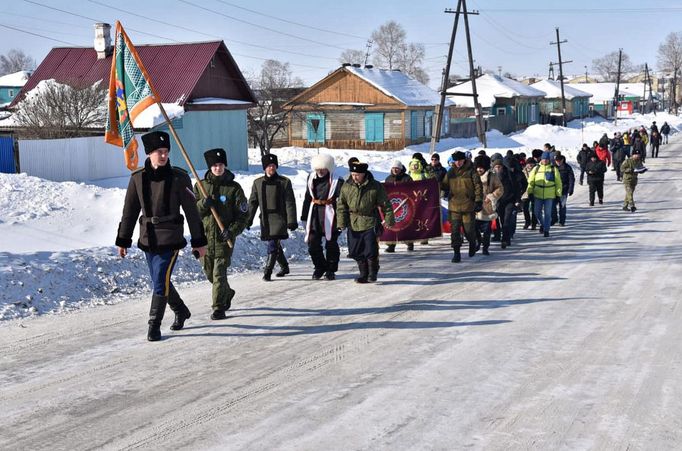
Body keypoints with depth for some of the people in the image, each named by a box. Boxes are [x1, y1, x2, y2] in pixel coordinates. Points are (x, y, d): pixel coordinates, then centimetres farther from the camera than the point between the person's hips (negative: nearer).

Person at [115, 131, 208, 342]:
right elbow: (129, 211, 9)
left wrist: (199, 241, -2)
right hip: (148, 238, 4)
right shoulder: (138, 178, 2)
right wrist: (123, 241, 9)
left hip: (170, 238, -4)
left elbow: (191, 211, -3)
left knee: (160, 281, -11)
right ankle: (181, 311, 36)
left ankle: (154, 324, 0)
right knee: (159, 282, 13)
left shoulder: (179, 177, -7)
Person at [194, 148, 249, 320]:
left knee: (219, 273, -10)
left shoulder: (234, 188, -2)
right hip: (204, 236, 4)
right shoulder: (200, 185, 6)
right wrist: (203, 204, -16)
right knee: (209, 272, 14)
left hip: (224, 238, -4)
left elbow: (243, 215, -1)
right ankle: (227, 293, 40)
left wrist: (232, 231, -15)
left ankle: (218, 307, -1)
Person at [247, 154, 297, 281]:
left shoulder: (284, 182, -2)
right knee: (275, 245, 12)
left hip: (279, 218, -4)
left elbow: (290, 203, -3)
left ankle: (268, 271, -10)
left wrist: (291, 221, -8)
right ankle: (284, 266, 32)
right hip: (265, 218, 4)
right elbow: (253, 202, 12)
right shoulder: (258, 183, 7)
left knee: (273, 245, -14)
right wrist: (248, 219, 7)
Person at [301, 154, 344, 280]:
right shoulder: (311, 179, 8)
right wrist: (304, 216, 14)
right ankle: (319, 267, 21)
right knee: (313, 243, 3)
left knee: (331, 244, 5)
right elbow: (307, 198, 15)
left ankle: (331, 270, 18)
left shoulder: (336, 181, -8)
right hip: (314, 215, 4)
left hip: (330, 216, -4)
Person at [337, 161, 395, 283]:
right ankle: (363, 274, 20)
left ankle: (373, 273, 16)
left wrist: (389, 220, -2)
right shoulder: (346, 187, 1)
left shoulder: (376, 187, -6)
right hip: (353, 225, 3)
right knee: (357, 252, 6)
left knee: (371, 250, -5)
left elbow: (386, 204, 0)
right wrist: (342, 223, -1)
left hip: (371, 224, -3)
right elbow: (341, 206, 6)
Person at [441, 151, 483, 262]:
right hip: (454, 206, 3)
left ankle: (472, 244, 36)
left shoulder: (471, 171, -4)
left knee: (469, 229, 5)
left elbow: (478, 186, -4)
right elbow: (445, 185, 18)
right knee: (455, 229, -2)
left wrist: (478, 200, -11)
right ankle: (456, 253, 4)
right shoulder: (451, 172, 8)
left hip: (468, 206, -3)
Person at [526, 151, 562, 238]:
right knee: (537, 212, 4)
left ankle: (546, 230, 9)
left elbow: (558, 183, 6)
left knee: (547, 213, -1)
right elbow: (531, 181, 7)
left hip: (549, 195, -2)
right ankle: (542, 224, 31)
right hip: (538, 195, 2)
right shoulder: (536, 169, 5)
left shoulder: (553, 169, 2)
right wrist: (530, 192, 1)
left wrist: (558, 194, 3)